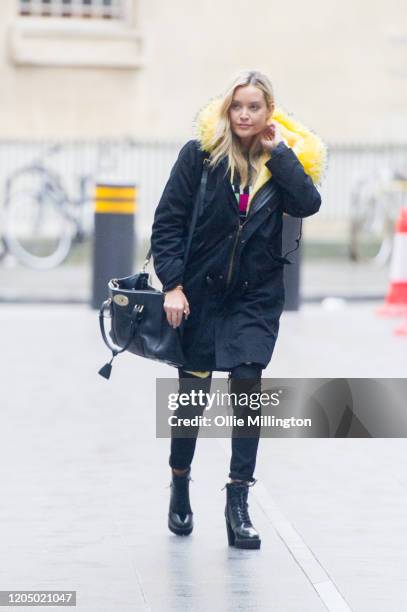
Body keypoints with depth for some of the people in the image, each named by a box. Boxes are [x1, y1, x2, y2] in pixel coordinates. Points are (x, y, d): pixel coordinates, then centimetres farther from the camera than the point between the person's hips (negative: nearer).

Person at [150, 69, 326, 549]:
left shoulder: (284, 158, 2)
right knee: (192, 390, 6)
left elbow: (307, 204, -15)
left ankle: (238, 502, -2)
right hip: (200, 292, -1)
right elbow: (168, 221, -5)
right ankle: (179, 485, 28)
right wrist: (172, 285, -11)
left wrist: (279, 152, -14)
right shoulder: (201, 153, -6)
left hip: (256, 296, 1)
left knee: (246, 386, -7)